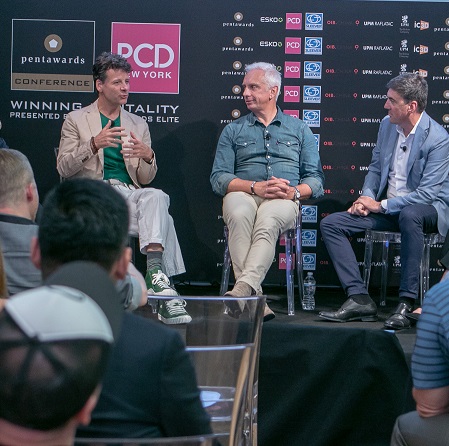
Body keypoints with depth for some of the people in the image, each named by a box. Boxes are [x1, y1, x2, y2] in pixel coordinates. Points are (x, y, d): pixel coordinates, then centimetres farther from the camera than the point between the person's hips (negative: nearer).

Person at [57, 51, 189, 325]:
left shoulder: (138, 125, 21)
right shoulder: (76, 120, 12)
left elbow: (145, 179, 14)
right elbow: (64, 168, -1)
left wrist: (148, 157, -10)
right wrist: (94, 144, -17)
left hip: (129, 193, 3)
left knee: (155, 197, -35)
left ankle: (156, 275, -46)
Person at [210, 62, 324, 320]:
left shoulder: (299, 129, 21)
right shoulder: (234, 131, 22)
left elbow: (316, 179, 12)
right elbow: (219, 178, 8)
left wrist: (295, 191, -11)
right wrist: (255, 187, -10)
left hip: (284, 201, 0)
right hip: (244, 194, 1)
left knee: (267, 220, -38)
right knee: (239, 215, -37)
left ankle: (243, 287, -56)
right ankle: (255, 300, -46)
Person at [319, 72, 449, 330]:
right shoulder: (387, 125, 5)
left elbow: (427, 193, -21)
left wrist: (381, 205, -20)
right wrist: (366, 197, -4)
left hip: (426, 209, -7)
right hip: (385, 207, 7)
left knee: (409, 216, -43)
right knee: (330, 224, -10)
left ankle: (406, 305, -37)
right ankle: (360, 299, -17)